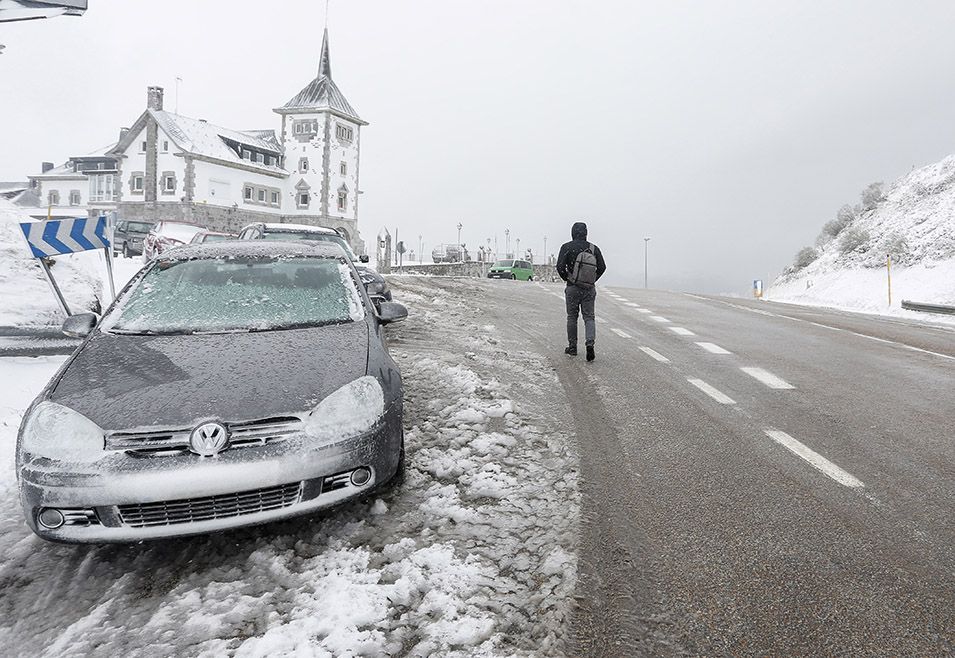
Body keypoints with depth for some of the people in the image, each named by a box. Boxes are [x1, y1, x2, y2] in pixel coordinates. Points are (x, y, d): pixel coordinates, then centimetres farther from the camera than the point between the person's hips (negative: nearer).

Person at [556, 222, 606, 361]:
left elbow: (560, 267, -13)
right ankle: (590, 344, -14)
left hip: (573, 288, -1)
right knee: (589, 317, 6)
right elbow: (602, 267, -3)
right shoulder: (594, 248, 1)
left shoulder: (566, 247, -6)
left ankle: (572, 347, 18)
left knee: (572, 317, 11)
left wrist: (567, 279, 4)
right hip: (589, 289, 2)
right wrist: (592, 280, 9)